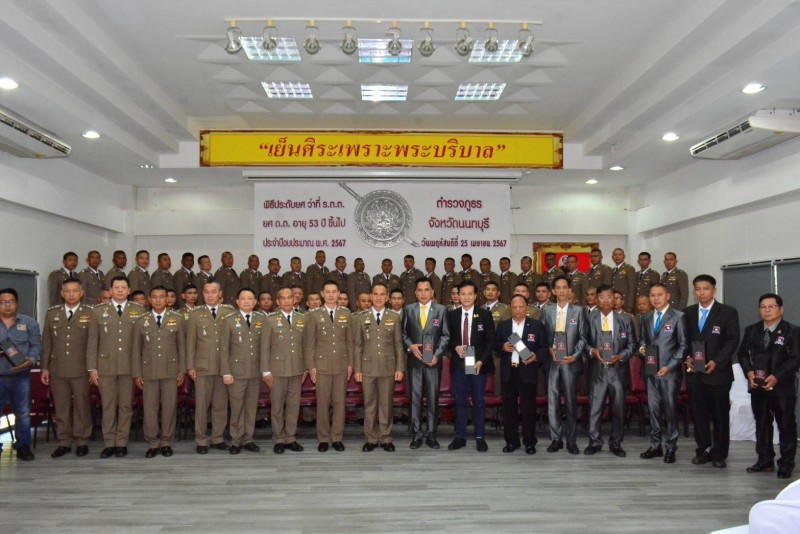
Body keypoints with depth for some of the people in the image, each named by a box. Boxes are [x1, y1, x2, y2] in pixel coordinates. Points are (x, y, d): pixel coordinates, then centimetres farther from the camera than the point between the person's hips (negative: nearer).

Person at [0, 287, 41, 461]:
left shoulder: (29, 322, 7)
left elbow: (36, 345, 3)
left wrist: (31, 360, -16)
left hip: (20, 376, 1)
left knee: (23, 413, 7)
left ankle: (23, 447, 19)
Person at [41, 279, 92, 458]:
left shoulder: (90, 314, -1)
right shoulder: (52, 314, 9)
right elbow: (46, 342, 10)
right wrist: (44, 367, 7)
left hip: (81, 370, -3)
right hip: (57, 370, 3)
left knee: (81, 406, 4)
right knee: (61, 408, 9)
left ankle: (82, 442, 15)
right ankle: (64, 442, 19)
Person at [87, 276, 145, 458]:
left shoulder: (140, 311, 4)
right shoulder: (98, 311, 7)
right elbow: (92, 342, 5)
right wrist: (92, 368, 0)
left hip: (130, 366, 0)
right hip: (105, 366, 0)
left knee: (126, 405, 5)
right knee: (108, 406, 4)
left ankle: (121, 443, 13)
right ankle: (109, 443, 13)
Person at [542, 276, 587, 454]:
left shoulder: (578, 310, 4)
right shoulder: (547, 311, 9)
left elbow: (582, 337, 2)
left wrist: (575, 356, -10)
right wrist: (549, 349, -9)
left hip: (570, 361, -1)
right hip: (552, 361, 1)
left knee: (571, 402, 4)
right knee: (552, 401, 2)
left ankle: (571, 440, 13)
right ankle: (556, 439, 11)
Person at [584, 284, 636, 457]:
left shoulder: (625, 319, 6)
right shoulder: (589, 319, 2)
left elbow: (632, 344, 7)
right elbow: (583, 342, 5)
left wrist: (621, 356, -10)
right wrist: (592, 351, -14)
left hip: (618, 369, 1)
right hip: (597, 370, -1)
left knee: (618, 408, 8)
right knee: (595, 407, 2)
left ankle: (616, 443, 21)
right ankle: (594, 442, 15)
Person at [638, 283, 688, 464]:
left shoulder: (678, 317, -3)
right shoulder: (646, 318, 13)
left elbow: (683, 345, -5)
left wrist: (669, 366, -12)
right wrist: (642, 347, -3)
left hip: (669, 371, -4)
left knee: (670, 410, 1)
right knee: (653, 409, 8)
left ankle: (671, 448, 12)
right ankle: (655, 446, 16)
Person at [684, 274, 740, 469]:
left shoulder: (728, 312, -1)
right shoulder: (688, 313, 10)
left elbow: (733, 341, -5)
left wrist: (716, 361, -15)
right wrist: (687, 358, -5)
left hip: (718, 371, -3)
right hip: (694, 372, 3)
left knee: (720, 415, 6)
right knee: (698, 413, 7)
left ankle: (719, 454, 16)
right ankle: (703, 451, 17)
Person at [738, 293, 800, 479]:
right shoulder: (751, 330, 9)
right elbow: (743, 353, 11)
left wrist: (776, 377, -20)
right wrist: (749, 372, -6)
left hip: (783, 387, -4)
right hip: (758, 386, 5)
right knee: (762, 424, 12)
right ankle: (765, 461, 22)